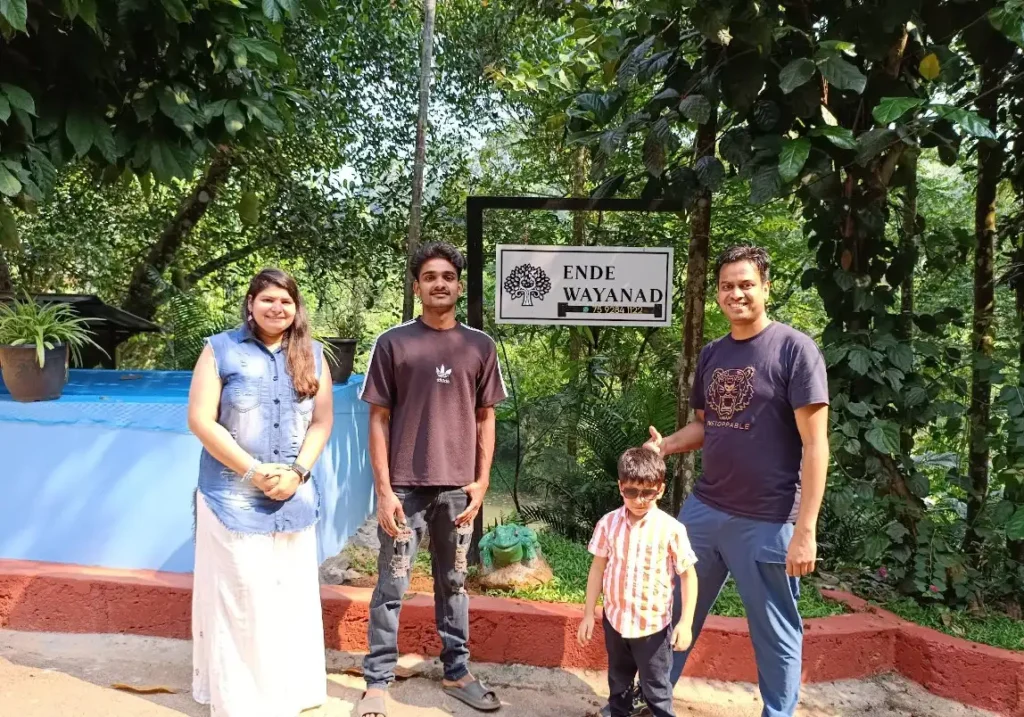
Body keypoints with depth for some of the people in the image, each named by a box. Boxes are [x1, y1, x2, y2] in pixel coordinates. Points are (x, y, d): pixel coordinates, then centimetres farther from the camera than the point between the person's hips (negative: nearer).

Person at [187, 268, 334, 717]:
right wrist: (254, 471, -14)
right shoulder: (221, 350, -4)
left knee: (291, 593, 11)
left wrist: (298, 471, -8)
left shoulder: (312, 355, 7)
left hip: (293, 497, 3)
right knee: (236, 594, 3)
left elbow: (322, 421, 7)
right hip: (233, 496, -3)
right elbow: (200, 420, -9)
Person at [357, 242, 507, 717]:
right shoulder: (392, 343, -2)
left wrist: (481, 481, 1)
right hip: (405, 487, -2)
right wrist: (384, 489, -8)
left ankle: (457, 673, 27)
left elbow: (485, 418, 9)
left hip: (457, 487, 3)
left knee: (454, 583, 14)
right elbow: (379, 419, -2)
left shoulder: (479, 346, 5)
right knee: (392, 588, 5)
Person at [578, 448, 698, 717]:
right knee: (618, 683, 24)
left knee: (656, 690, 10)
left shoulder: (671, 529, -17)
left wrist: (685, 622, -13)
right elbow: (598, 568, 1)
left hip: (654, 624, -3)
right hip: (615, 619, 3)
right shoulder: (608, 523, -8)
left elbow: (688, 576, -9)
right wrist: (588, 613, 4)